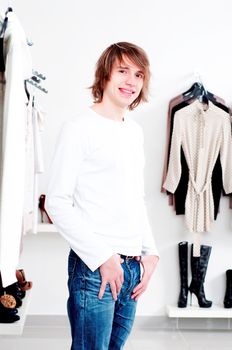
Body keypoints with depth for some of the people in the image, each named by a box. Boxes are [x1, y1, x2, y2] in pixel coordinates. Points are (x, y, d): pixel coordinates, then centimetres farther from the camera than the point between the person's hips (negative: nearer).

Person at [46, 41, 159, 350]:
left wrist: (150, 251, 9)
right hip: (94, 267, -6)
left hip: (133, 267, 7)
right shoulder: (79, 128, -7)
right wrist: (103, 257, -14)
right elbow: (57, 202, -12)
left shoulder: (136, 131, 14)